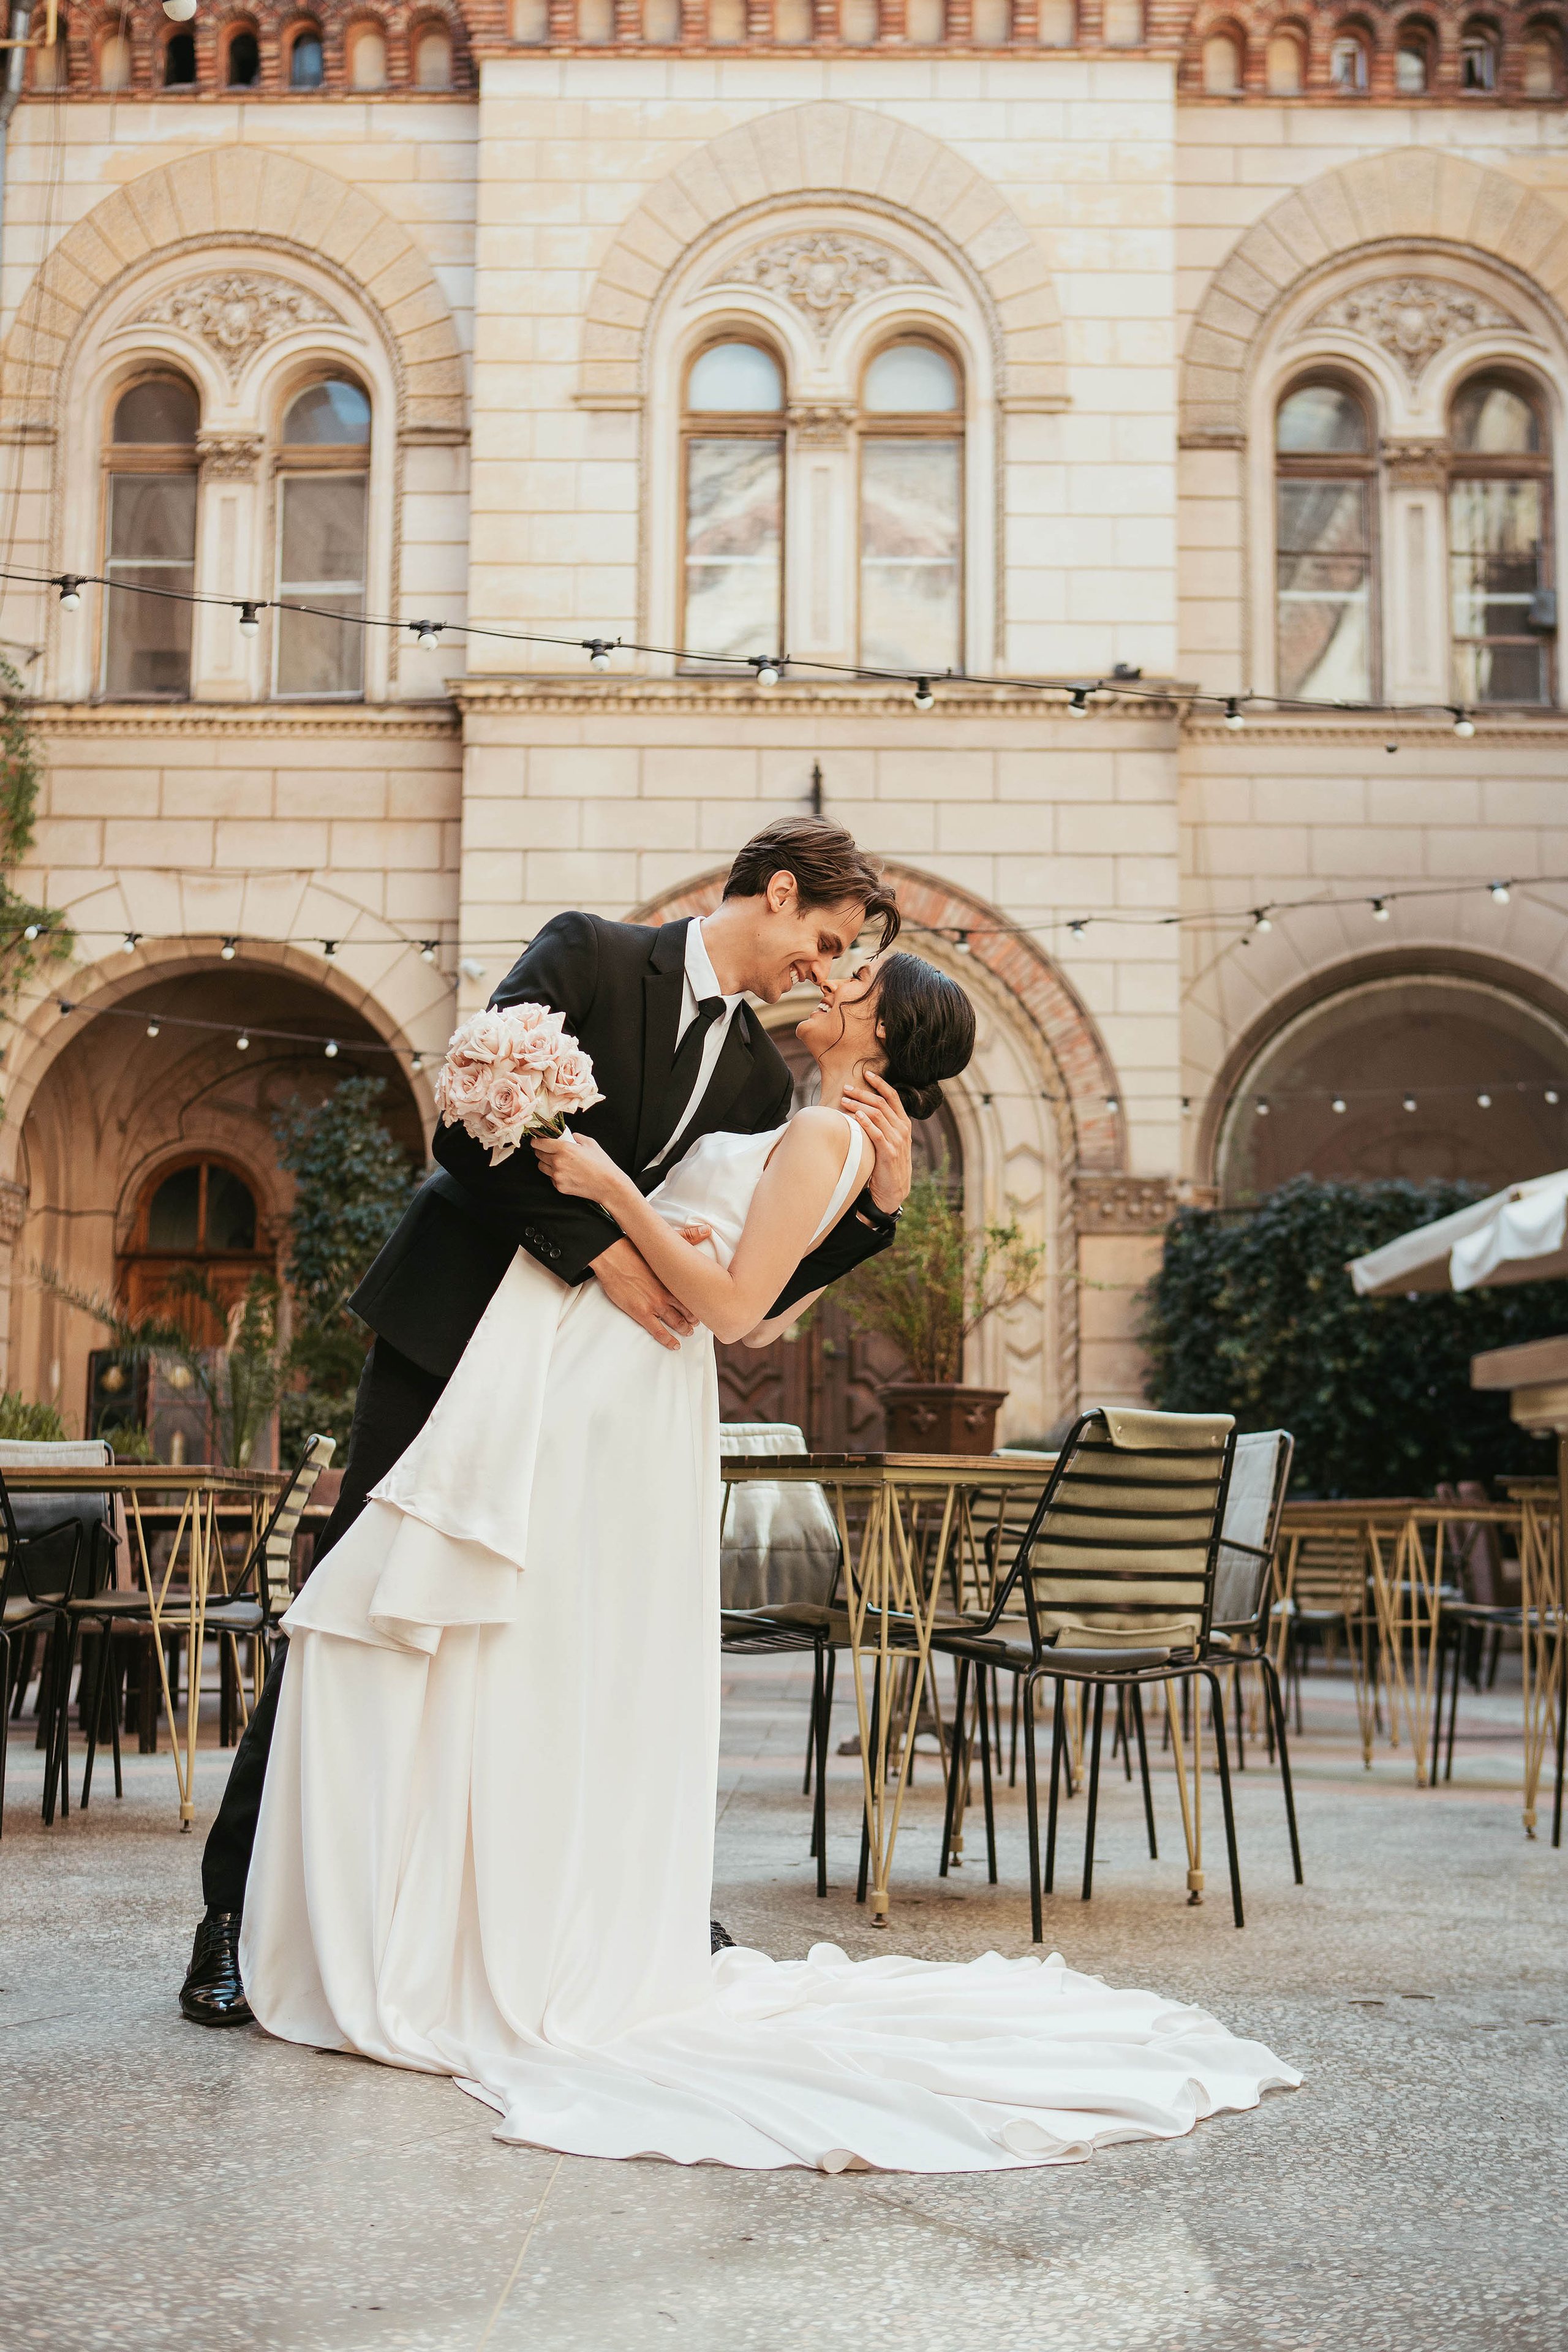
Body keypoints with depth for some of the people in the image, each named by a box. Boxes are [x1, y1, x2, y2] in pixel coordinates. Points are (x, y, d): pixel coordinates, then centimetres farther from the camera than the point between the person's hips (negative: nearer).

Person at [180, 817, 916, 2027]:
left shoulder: (761, 1076, 8)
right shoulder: (587, 955, -7)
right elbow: (476, 1127, -19)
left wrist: (880, 1201, -6)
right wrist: (601, 1249, -23)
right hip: (454, 1330, -5)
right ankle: (237, 1913, 6)